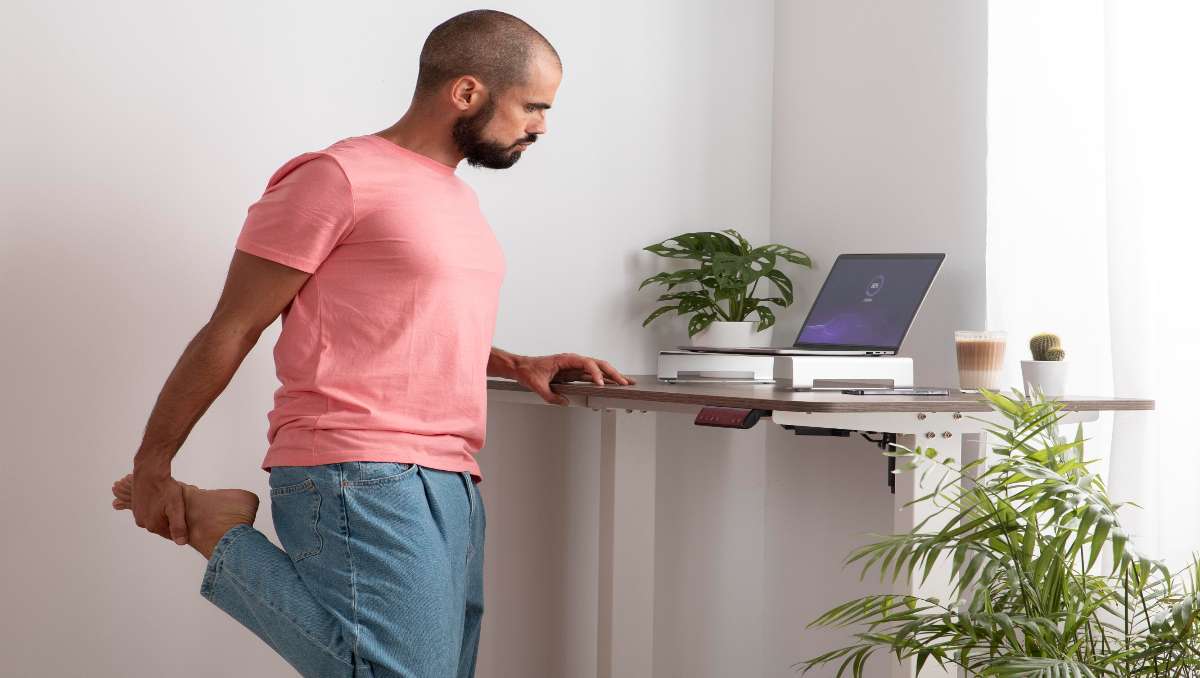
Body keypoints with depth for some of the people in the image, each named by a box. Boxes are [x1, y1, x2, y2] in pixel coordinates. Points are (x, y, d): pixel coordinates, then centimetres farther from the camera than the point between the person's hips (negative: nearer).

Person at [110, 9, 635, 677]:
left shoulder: (457, 197, 23)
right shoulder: (341, 178, -5)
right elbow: (229, 333, -3)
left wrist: (518, 365, 19)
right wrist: (152, 464, 0)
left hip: (453, 488, 9)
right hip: (361, 479, -9)